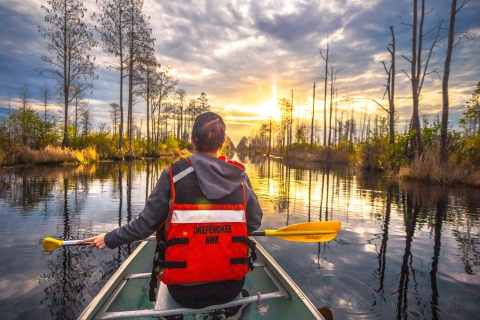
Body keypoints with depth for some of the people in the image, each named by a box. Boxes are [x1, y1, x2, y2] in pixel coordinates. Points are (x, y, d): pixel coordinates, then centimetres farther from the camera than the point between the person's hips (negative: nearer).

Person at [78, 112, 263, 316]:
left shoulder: (173, 174, -12)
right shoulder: (239, 176, -7)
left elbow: (145, 223, -7)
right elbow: (254, 222, 1)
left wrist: (109, 239, 11)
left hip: (185, 291, 0)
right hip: (232, 287, 1)